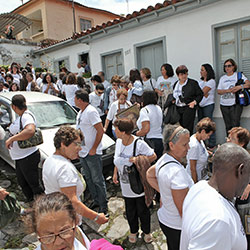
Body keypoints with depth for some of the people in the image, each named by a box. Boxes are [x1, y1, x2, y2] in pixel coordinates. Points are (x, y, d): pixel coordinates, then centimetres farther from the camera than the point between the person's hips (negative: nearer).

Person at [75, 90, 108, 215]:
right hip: (82, 152, 10)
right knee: (88, 178, 18)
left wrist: (93, 149, -20)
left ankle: (103, 206, 10)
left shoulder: (91, 111, -16)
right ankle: (96, 200, 33)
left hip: (92, 153, -10)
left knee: (97, 180, -1)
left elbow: (100, 131, -21)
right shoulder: (80, 113, 13)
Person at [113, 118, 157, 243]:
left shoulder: (139, 144, -23)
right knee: (130, 211, 19)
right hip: (126, 185, 5)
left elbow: (153, 156, -15)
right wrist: (115, 173, 9)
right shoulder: (118, 142, -3)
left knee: (142, 210, 15)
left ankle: (146, 232, 41)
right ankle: (133, 231, 45)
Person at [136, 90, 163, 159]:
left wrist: (136, 134, -8)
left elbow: (146, 129, -23)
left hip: (150, 141, -7)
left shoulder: (144, 110, -12)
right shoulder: (158, 108, 10)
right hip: (161, 139, 8)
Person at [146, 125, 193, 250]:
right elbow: (184, 212, -27)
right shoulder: (177, 172, -33)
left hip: (164, 218, 8)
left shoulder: (164, 159, -7)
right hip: (177, 227, -8)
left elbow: (149, 174, 13)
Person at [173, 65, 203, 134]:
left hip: (189, 108, -5)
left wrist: (195, 102, -10)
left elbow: (200, 94, 3)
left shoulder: (193, 83, 1)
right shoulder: (176, 84, 16)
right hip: (178, 109, 5)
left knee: (187, 128, -10)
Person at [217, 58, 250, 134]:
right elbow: (218, 91, 6)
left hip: (235, 104, -3)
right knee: (228, 126, 6)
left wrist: (240, 87, -21)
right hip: (224, 105, 3)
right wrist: (228, 90, -11)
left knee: (235, 125, -10)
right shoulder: (222, 78, 16)